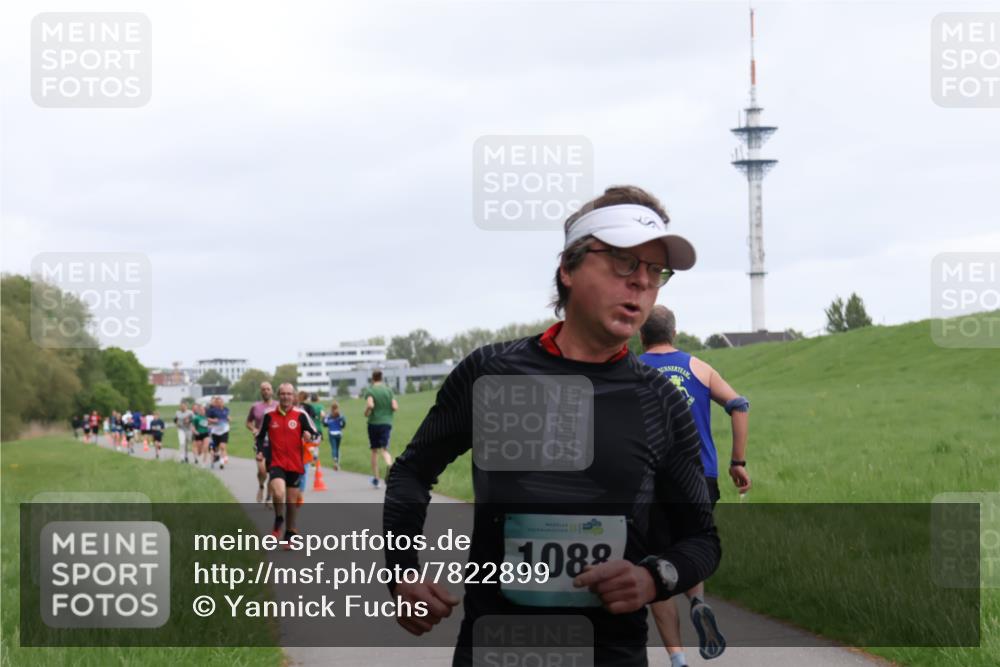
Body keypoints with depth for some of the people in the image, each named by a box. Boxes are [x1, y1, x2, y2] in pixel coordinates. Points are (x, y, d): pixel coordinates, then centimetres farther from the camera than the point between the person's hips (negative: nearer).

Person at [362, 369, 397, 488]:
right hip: (387, 423, 2)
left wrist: (366, 413, -3)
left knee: (374, 451, 10)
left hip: (373, 423, -2)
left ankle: (375, 479, 15)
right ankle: (389, 464, -33)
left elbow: (370, 405, -23)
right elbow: (395, 407, -1)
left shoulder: (369, 390, -6)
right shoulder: (389, 390, 5)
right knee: (384, 449, 2)